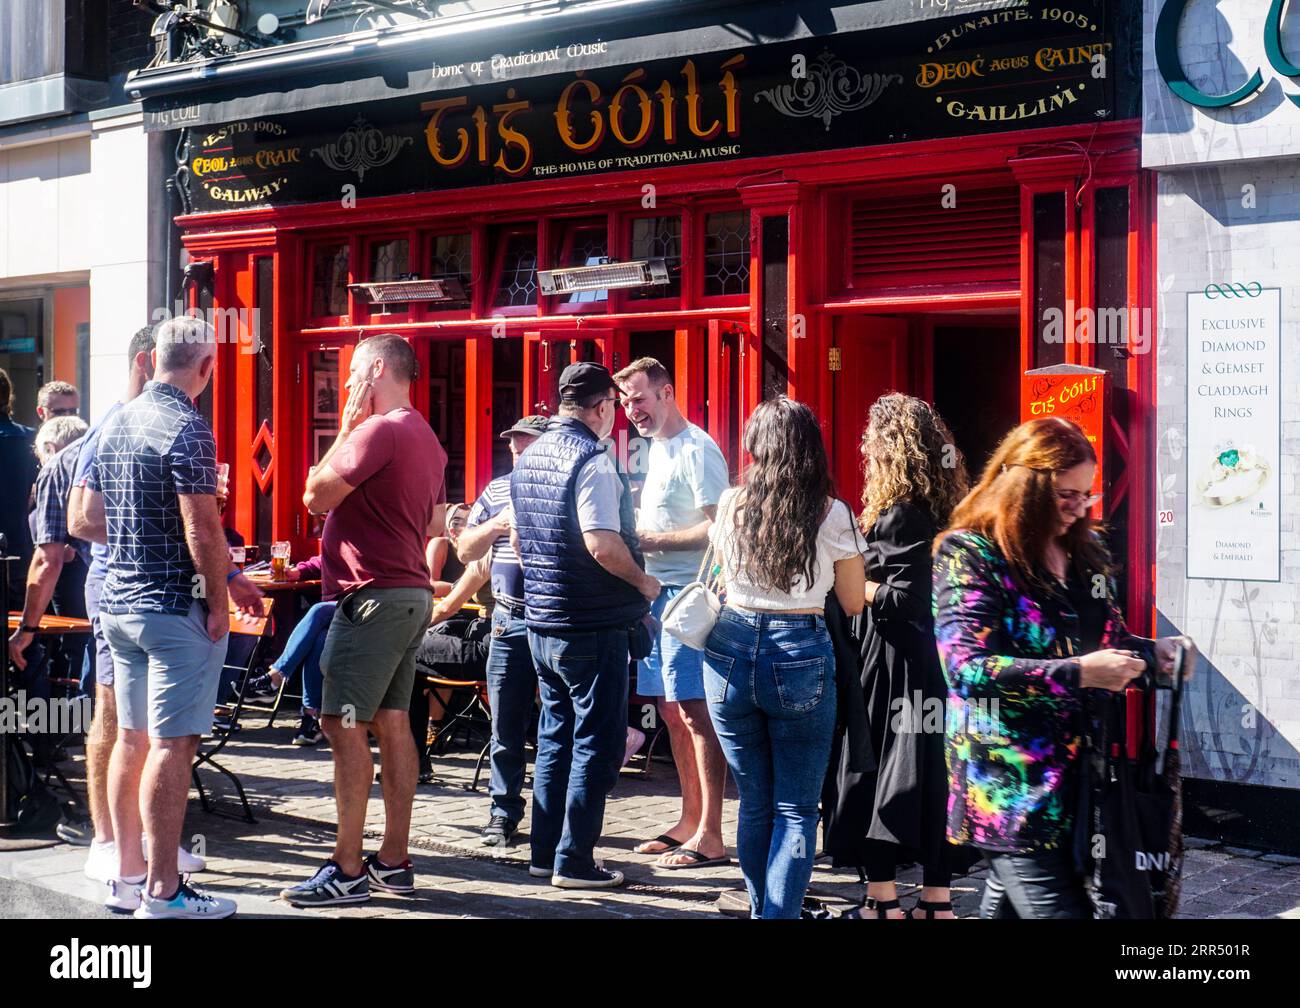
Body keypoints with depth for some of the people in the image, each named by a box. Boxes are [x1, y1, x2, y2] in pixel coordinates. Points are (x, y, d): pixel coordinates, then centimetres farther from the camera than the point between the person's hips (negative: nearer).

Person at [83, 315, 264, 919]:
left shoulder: (117, 424, 10)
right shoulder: (187, 430, -16)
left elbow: (91, 514, 17)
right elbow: (202, 531, -20)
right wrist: (220, 601, -10)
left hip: (118, 601, 9)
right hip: (176, 607, -8)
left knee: (132, 739, 14)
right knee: (172, 745, -5)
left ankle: (128, 879, 21)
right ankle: (163, 892, -1)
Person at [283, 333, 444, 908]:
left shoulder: (379, 430, -15)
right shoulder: (426, 439, 17)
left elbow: (316, 497, -13)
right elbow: (434, 527, 23)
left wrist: (347, 427, -7)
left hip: (372, 596, -10)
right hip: (412, 594, 10)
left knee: (343, 726, -7)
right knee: (392, 725, 11)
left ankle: (347, 870, -6)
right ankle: (393, 861, 15)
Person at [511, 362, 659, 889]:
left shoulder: (529, 457, 10)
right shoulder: (592, 460, -17)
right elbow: (603, 545, -25)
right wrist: (643, 581, -10)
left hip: (540, 620, 8)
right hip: (593, 626, -8)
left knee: (556, 735, 16)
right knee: (597, 743, 0)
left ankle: (544, 852, 21)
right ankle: (574, 861, 3)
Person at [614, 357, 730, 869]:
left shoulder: (696, 450, -12)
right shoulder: (657, 447, 18)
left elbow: (720, 527, -19)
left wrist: (654, 540, -18)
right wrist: (636, 529, 8)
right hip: (657, 594, 10)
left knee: (695, 712, -9)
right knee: (672, 711, 13)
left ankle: (710, 837, -6)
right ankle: (690, 821, 22)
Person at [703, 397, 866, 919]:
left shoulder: (730, 504, 1)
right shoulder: (832, 515, -7)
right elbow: (853, 603, 2)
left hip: (732, 652, 3)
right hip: (800, 658, -3)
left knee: (755, 803, 16)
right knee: (796, 811, 3)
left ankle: (763, 908, 27)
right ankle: (781, 911, -4)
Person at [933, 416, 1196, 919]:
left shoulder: (1084, 552, 11)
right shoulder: (968, 553, -10)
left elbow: (1111, 637, 23)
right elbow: (969, 668, -19)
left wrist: (1153, 651, 0)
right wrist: (1077, 673, -25)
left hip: (1081, 772, 7)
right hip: (1011, 783, -7)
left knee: (1007, 900, 14)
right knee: (1058, 906, -11)